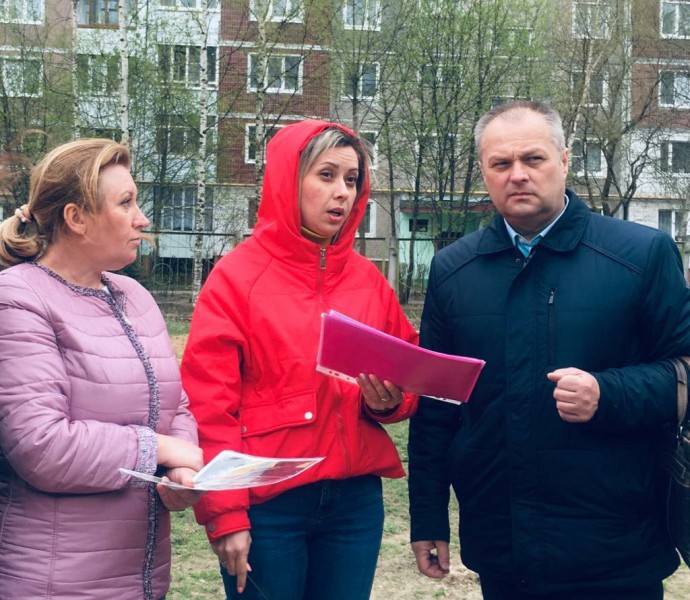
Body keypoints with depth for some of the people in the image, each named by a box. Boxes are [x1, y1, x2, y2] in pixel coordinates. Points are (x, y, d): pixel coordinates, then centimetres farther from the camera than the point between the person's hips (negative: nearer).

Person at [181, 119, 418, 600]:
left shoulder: (370, 281, 6)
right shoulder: (237, 277, -6)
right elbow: (209, 405, -9)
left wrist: (390, 401, -8)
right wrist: (225, 514, -12)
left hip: (356, 500, 4)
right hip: (267, 504, -4)